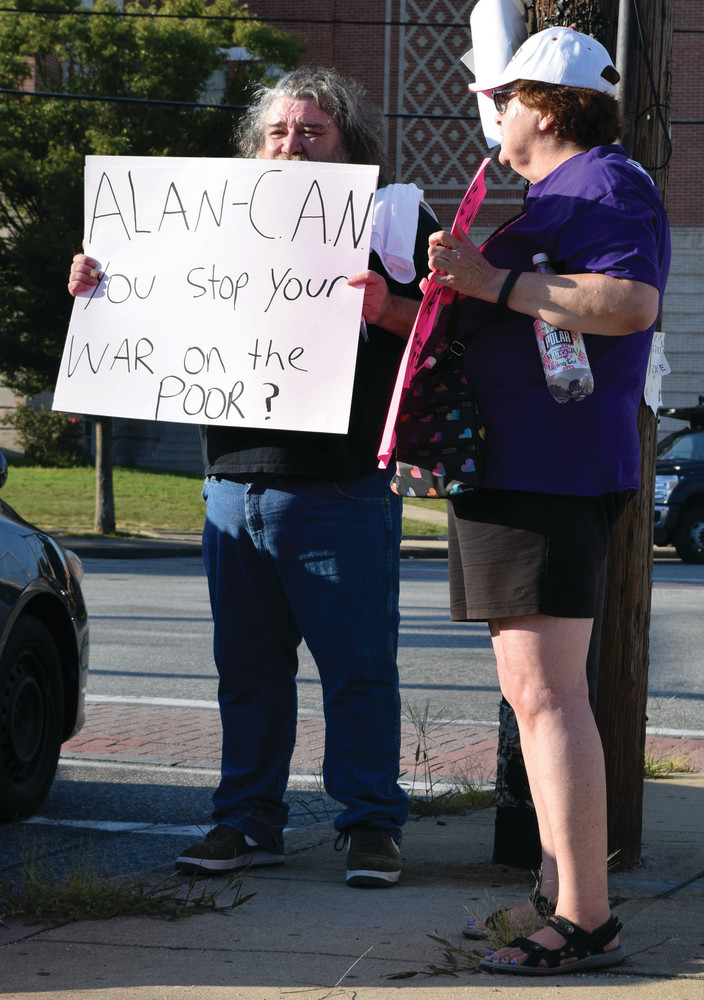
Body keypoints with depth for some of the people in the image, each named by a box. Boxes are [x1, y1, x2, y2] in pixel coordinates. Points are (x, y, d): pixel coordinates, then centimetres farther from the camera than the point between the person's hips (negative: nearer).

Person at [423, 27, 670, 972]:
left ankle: (586, 921, -17)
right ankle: (559, 888, 21)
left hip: (551, 468, -12)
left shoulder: (604, 184, -10)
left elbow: (631, 301, -27)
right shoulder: (550, 195, 25)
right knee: (532, 690, 15)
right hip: (514, 465, 12)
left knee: (546, 692, -15)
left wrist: (494, 281, -24)